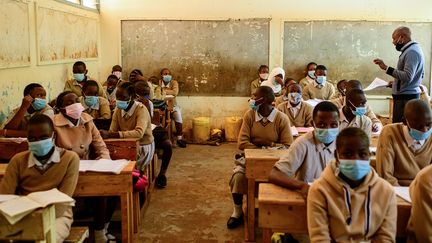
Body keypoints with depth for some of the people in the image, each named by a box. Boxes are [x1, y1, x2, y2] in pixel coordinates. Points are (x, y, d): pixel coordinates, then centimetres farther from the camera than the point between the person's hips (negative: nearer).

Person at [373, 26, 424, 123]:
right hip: (408, 94, 10)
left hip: (405, 97, -10)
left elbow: (407, 77, -25)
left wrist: (386, 68, -24)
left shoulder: (411, 52, -15)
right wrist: (396, 83, 18)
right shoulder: (413, 49, 16)